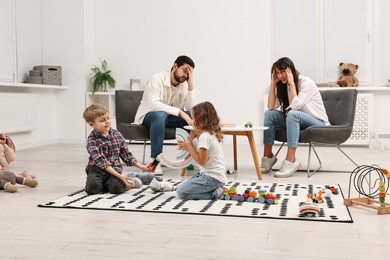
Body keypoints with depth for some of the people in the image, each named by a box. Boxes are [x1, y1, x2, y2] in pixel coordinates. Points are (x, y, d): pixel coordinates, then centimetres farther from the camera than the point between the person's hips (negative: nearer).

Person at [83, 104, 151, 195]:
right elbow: (100, 161, -21)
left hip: (114, 168, 1)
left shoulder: (116, 134, 3)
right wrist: (119, 175, -30)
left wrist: (141, 166, 1)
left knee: (116, 187, -29)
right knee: (92, 187, -30)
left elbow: (126, 154, 10)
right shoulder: (92, 140, -11)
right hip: (97, 169, -1)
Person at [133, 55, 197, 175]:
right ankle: (154, 160, -37)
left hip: (170, 117, 5)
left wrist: (191, 85, -20)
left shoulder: (184, 84, -1)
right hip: (148, 116, -5)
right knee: (160, 115, -40)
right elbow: (153, 104, -33)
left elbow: (193, 109, -12)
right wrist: (179, 111, -39)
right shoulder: (157, 78, -18)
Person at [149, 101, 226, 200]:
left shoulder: (204, 136, -19)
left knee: (181, 192, -13)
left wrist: (189, 147, -10)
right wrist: (187, 146, 4)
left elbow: (201, 161, -21)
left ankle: (215, 193, -11)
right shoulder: (211, 134, 13)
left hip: (212, 177, -10)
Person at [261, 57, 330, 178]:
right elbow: (271, 107, -8)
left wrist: (291, 83, -25)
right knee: (269, 114, -12)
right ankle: (268, 156, -14)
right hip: (297, 123, 7)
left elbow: (295, 106, -29)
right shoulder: (283, 85, 4)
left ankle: (290, 161, -40)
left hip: (319, 125, -7)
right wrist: (273, 83, -9)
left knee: (292, 114, -36)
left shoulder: (306, 82, -16)